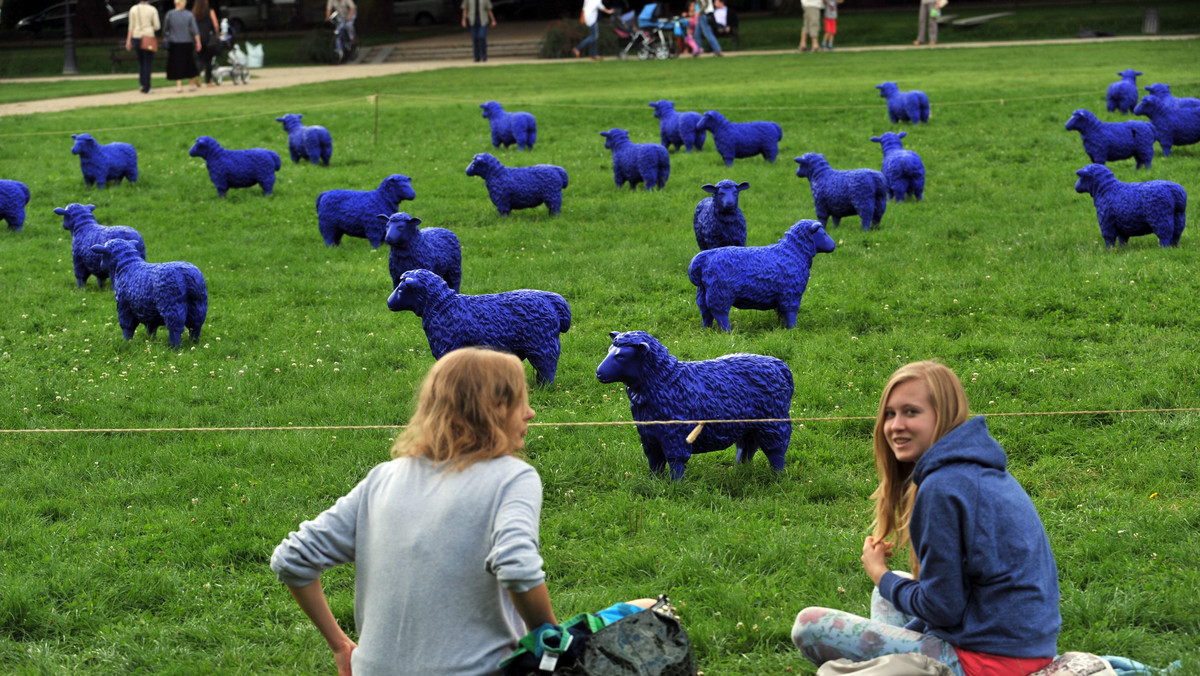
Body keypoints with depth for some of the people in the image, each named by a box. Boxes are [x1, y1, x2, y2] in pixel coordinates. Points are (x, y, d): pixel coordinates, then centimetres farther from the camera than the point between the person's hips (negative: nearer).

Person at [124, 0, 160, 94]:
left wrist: (128, 41, 3)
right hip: (148, 38, -3)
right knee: (148, 62, 4)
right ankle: (146, 88, 0)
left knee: (141, 61, 20)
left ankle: (142, 83, 7)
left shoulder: (133, 9, 2)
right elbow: (157, 26, -3)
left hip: (136, 37, 3)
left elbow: (131, 26, 1)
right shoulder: (152, 10, -4)